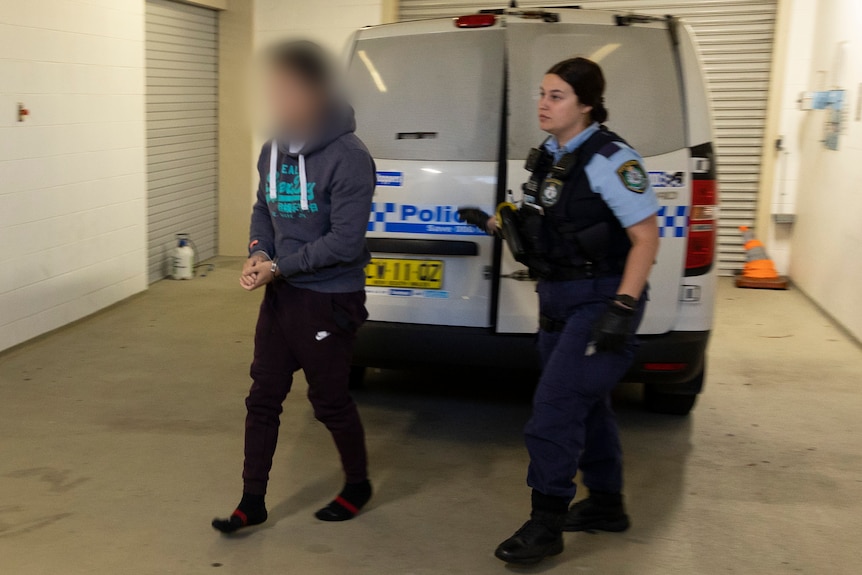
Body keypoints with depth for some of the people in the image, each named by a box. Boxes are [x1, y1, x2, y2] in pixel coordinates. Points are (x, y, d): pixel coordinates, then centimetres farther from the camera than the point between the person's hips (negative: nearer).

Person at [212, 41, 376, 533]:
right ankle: (253, 502, 20)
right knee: (264, 397, 9)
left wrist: (278, 266, -18)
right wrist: (258, 252, -5)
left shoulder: (348, 158, -20)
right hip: (281, 293, 7)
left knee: (330, 400, 7)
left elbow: (345, 242, -22)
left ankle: (358, 485, 32)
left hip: (329, 301, -7)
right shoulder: (274, 150, 4)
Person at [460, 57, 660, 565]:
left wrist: (623, 308, -24)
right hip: (559, 298, 9)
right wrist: (495, 223, 11)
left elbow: (646, 237, -18)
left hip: (601, 299, -9)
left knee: (555, 404, -10)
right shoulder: (550, 157, 8)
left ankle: (546, 526, 2)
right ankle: (607, 506, 34)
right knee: (586, 402, 18)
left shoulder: (610, 158, -17)